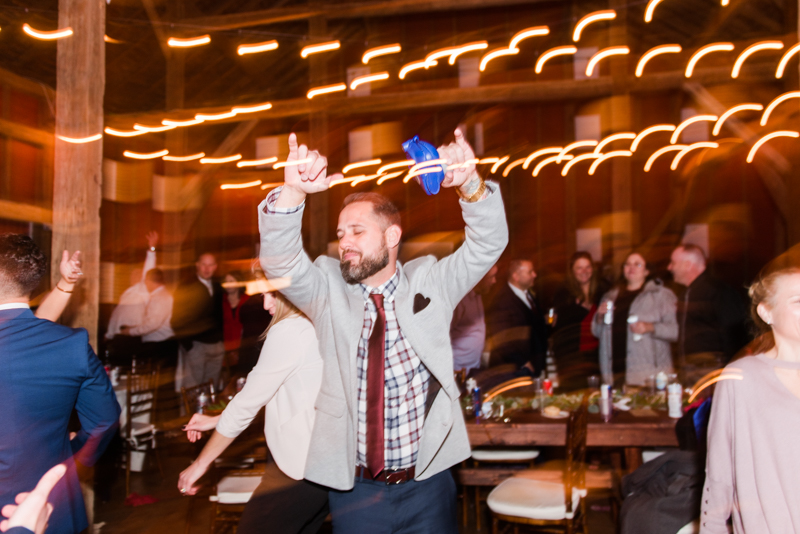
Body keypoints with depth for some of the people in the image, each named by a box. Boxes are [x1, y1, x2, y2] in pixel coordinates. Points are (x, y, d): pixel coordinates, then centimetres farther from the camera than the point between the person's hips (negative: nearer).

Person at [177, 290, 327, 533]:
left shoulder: (288, 332, -17)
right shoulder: (317, 326, 11)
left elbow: (248, 402, -11)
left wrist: (200, 463, -1)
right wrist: (216, 420, 22)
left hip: (302, 468, -9)